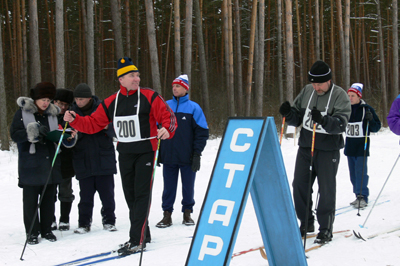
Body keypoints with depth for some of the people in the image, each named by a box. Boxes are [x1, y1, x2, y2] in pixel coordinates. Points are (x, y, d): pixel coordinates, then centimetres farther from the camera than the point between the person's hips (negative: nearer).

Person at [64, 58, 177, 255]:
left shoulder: (149, 97, -6)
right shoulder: (111, 103, 7)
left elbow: (168, 116, -9)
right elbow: (93, 123, 10)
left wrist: (167, 130, -30)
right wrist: (74, 120, -4)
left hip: (145, 152, -5)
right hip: (125, 154, 5)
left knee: (141, 194, -8)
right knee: (130, 195, 11)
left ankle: (137, 240, -9)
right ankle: (143, 234, 24)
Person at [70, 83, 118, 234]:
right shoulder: (73, 112, 5)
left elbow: (113, 131, 3)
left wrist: (107, 127, -18)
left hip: (104, 159, -1)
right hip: (83, 162, 1)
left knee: (107, 193, 5)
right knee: (86, 195, 3)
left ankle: (109, 221, 17)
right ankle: (84, 224, 13)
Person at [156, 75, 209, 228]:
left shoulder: (193, 108, 1)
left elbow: (202, 132, 0)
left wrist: (197, 154, -7)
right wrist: (157, 152, 7)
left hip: (187, 158, -2)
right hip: (168, 157, 2)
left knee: (188, 187, 5)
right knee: (169, 187, 4)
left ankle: (187, 214, 17)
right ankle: (167, 214, 10)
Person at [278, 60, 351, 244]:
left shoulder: (340, 95, -8)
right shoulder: (307, 91, 6)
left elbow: (341, 124, -20)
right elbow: (297, 119, 11)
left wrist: (323, 120, -38)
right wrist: (288, 113, -11)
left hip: (328, 150, -5)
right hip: (305, 147, 5)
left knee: (326, 189, 1)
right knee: (300, 186, 7)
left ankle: (326, 229, 12)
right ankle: (306, 223, 23)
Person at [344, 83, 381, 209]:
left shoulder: (367, 109, -5)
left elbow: (376, 127, -5)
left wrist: (370, 120, -23)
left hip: (362, 146, -5)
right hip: (349, 146, 5)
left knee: (361, 172, -11)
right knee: (353, 173, 8)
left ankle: (363, 197, -8)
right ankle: (358, 196, 16)